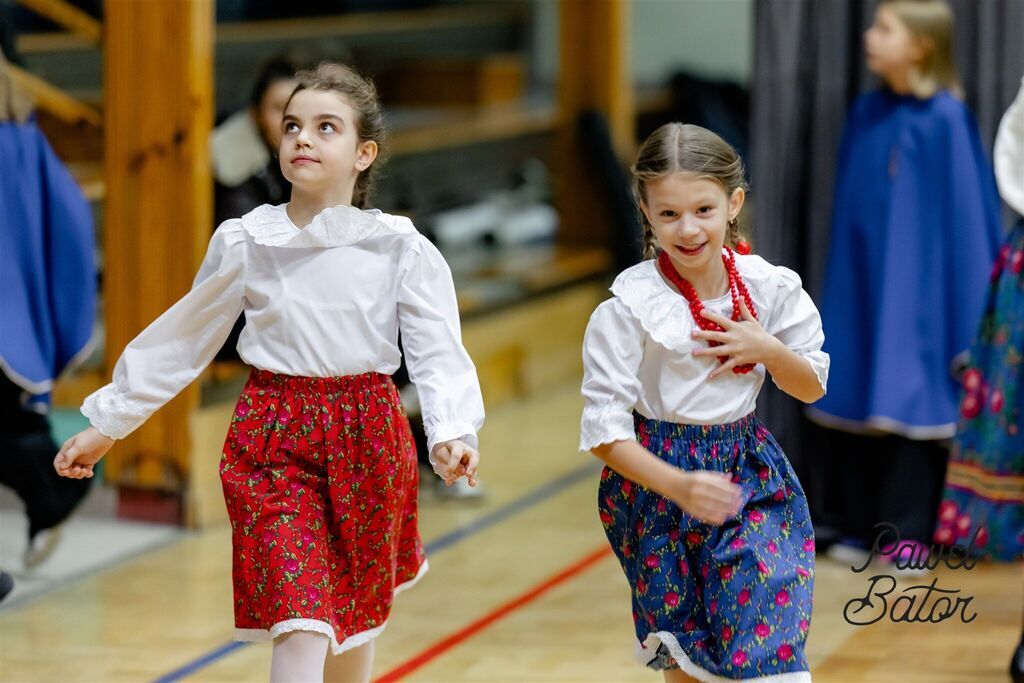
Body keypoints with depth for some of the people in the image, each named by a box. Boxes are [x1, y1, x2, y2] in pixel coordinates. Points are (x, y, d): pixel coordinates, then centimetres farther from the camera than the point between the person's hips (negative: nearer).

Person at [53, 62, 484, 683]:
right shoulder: (245, 243, 0)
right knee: (299, 620, -13)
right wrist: (108, 424, 13)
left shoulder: (400, 248, -4)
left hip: (366, 442, 1)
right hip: (273, 443, -1)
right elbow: (183, 340, 10)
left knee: (358, 610, 15)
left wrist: (452, 432, -28)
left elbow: (438, 351, -9)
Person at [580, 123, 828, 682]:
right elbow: (603, 429, -16)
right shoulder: (628, 309, -16)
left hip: (748, 472, 2)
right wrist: (677, 485, -29)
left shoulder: (770, 288, -5)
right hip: (657, 478, -2)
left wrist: (770, 351, -14)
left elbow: (813, 387, 8)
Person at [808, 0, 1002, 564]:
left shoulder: (945, 119, -11)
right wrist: (840, 294, 13)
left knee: (910, 405, -2)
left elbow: (968, 212, -10)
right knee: (855, 403, 8)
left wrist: (968, 319, -11)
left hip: (916, 292, -6)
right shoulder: (866, 115, 6)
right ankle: (858, 525, 19)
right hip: (861, 286, 6)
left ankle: (907, 535, 6)